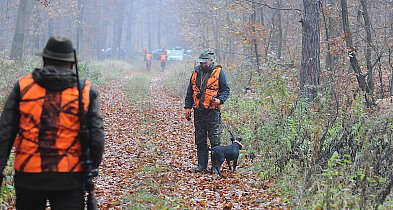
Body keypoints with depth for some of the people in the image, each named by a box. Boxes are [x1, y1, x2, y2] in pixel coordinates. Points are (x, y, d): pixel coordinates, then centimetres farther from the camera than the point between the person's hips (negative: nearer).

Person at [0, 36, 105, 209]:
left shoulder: (23, 86, 1)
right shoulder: (86, 91, -1)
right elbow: (96, 137, -5)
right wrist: (91, 168, 11)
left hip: (29, 175, 2)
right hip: (69, 177, -1)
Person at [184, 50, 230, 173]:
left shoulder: (219, 72, -2)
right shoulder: (196, 72, 11)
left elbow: (226, 90, 0)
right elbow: (190, 91, 17)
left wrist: (219, 100, -19)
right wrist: (188, 107, 10)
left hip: (212, 111, -5)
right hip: (198, 111, 5)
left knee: (215, 139, -3)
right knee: (200, 139, 9)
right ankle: (202, 164, 17)